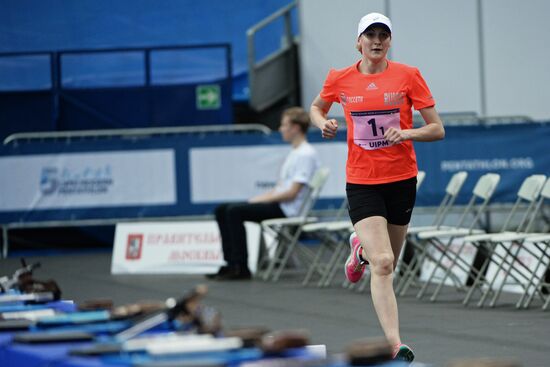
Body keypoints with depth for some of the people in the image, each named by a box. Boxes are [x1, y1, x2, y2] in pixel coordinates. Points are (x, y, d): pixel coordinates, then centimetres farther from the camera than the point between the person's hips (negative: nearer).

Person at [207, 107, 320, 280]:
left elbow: (292, 193, -18)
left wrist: (262, 199, -12)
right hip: (278, 204, 10)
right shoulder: (295, 153, 20)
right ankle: (230, 263, -2)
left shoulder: (306, 155, -13)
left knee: (235, 211, -24)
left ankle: (240, 267, -20)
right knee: (222, 210, 3)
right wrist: (259, 198, 7)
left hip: (286, 209, -10)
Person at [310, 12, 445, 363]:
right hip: (361, 182, -1)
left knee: (387, 263, 14)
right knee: (382, 264, -17)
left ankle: (361, 248, 50)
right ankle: (395, 345, -17)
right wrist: (324, 123, -2)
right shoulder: (340, 79, 0)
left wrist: (407, 133, -21)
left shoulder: (408, 75, -4)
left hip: (402, 180, 2)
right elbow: (316, 107, 21)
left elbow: (438, 129, -3)